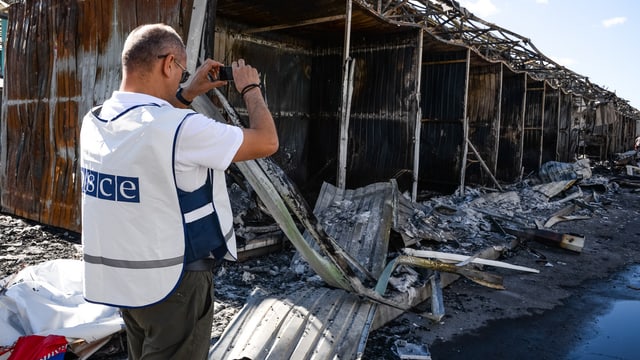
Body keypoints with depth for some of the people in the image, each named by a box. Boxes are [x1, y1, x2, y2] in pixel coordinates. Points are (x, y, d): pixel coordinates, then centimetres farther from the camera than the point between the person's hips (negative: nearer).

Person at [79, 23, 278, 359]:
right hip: (171, 282, -8)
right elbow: (267, 142, -15)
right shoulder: (179, 128, -25)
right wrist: (250, 89, 0)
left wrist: (188, 93, 15)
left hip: (120, 279, 8)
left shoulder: (93, 120, -2)